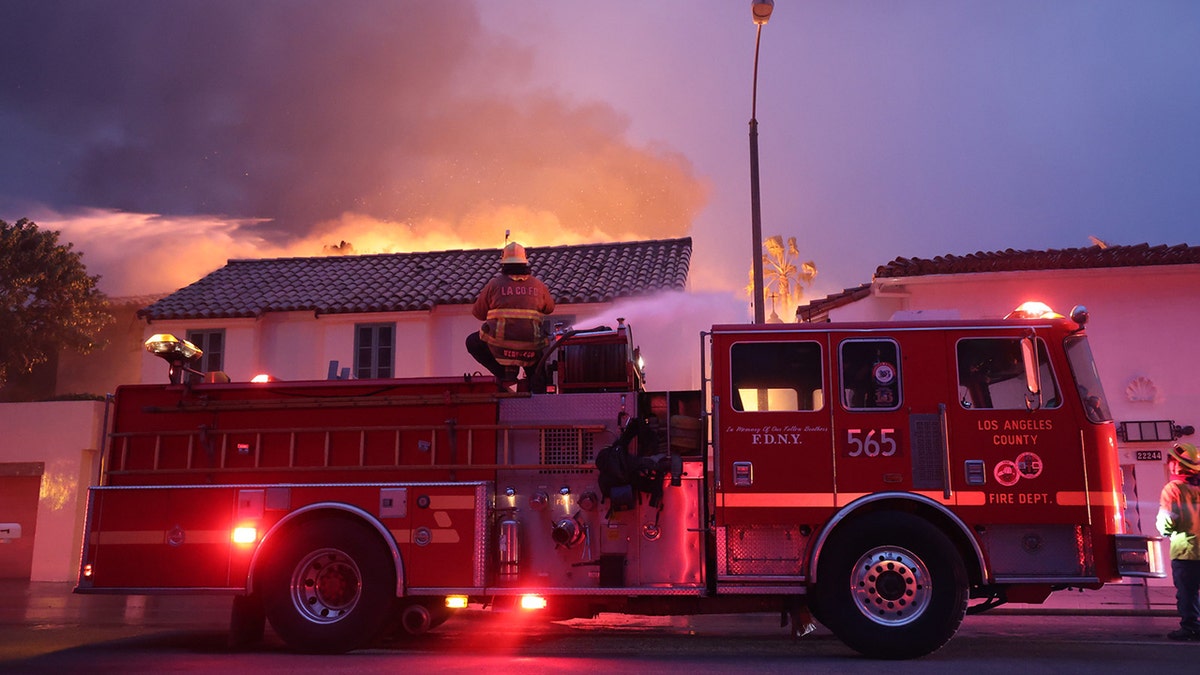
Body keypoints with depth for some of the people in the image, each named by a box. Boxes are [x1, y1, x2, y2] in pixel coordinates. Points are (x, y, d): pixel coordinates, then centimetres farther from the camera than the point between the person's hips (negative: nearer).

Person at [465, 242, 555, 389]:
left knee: (472, 342, 26)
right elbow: (550, 308, 23)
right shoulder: (538, 285, 6)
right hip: (531, 347, 2)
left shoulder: (494, 284, 1)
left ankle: (504, 373, 10)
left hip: (499, 346, -2)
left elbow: (478, 313, 8)